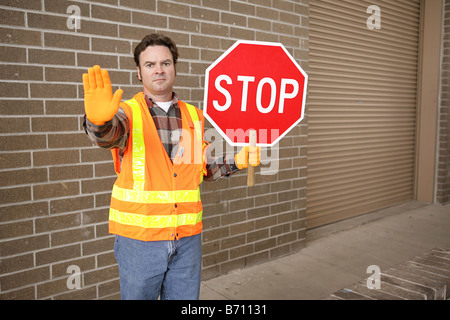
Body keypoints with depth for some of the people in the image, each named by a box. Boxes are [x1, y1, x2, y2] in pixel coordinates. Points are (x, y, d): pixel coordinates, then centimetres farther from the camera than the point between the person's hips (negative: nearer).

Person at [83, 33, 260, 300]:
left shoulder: (194, 116, 9)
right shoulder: (129, 112, -3)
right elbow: (108, 135, -27)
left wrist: (236, 162, 0)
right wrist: (99, 119, -49)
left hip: (188, 239, 3)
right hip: (139, 237, -3)